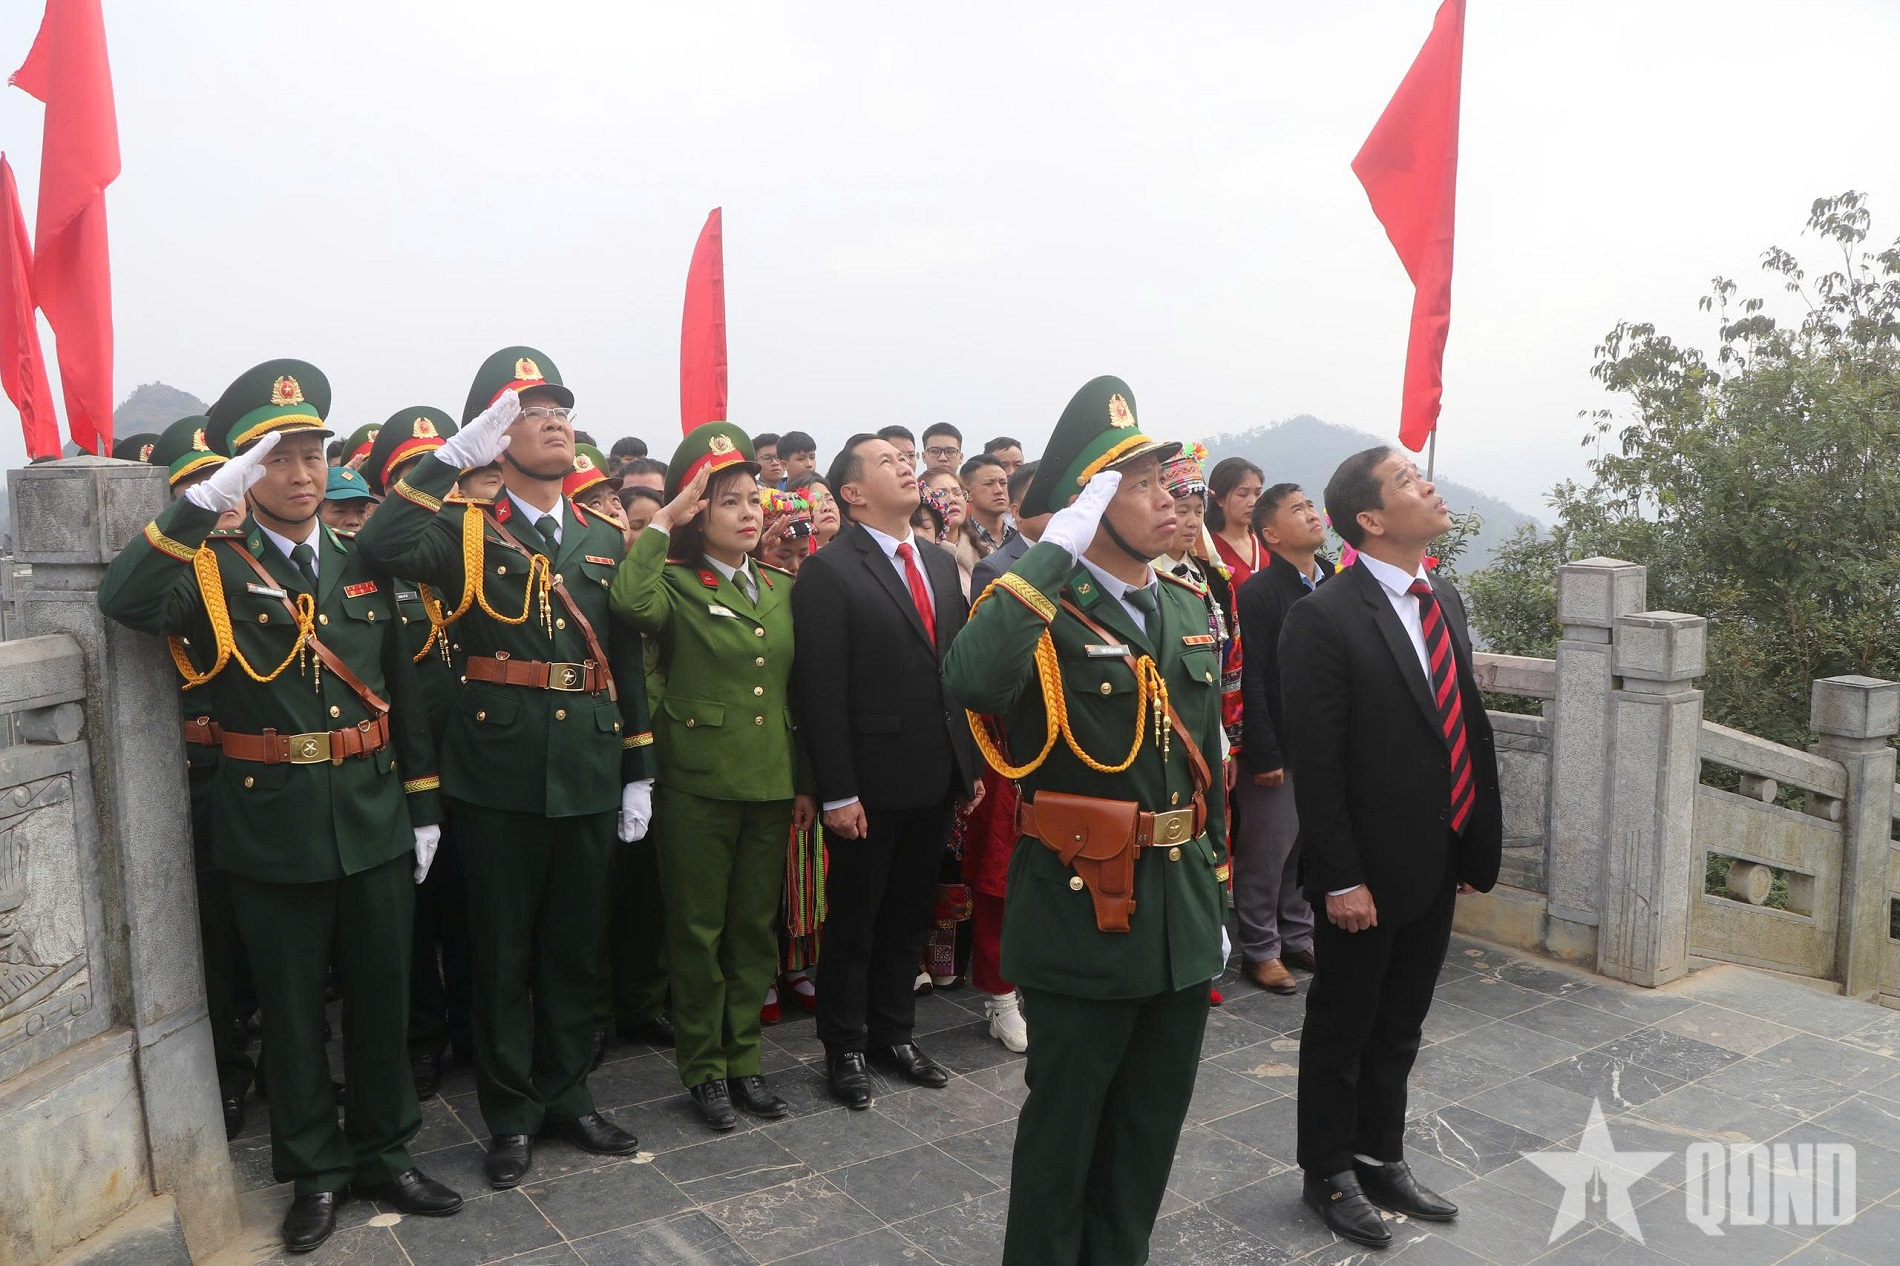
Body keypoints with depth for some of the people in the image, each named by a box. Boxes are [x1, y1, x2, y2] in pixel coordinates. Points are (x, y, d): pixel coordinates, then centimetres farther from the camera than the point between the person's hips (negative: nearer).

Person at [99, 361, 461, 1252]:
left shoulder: (362, 567, 7)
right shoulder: (213, 570, -4)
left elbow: (404, 694, 9)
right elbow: (123, 602, -26)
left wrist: (423, 806, 5)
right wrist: (204, 501, -33)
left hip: (375, 821, 3)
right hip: (272, 827, -3)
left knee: (382, 994, 13)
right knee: (292, 1007, 11)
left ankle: (383, 1155, 30)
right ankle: (315, 1171, 28)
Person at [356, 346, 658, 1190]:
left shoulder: (606, 539, 10)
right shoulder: (468, 529, -2)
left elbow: (628, 662, 11)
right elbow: (382, 546, -24)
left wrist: (639, 772, 8)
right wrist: (453, 454, -22)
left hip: (589, 772, 4)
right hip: (497, 775, -4)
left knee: (574, 948, 15)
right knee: (503, 954, 9)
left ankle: (567, 1097, 31)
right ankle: (511, 1115, 24)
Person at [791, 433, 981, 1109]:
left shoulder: (940, 563, 11)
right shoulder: (829, 571, -10)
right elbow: (821, 691, -14)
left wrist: (970, 762, 11)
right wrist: (837, 793, -16)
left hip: (936, 775, 6)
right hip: (871, 781, -6)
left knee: (909, 915, 18)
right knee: (853, 921, 10)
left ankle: (894, 1034, 33)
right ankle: (844, 1048, 26)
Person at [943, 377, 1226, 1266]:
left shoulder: (1190, 610, 8)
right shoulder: (1045, 612, -14)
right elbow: (973, 682, -37)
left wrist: (1212, 880, 17)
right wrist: (1056, 550, -31)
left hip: (1184, 918, 7)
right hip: (1084, 916, -7)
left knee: (1151, 1126, 20)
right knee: (1064, 1121, 11)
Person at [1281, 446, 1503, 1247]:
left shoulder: (1446, 601, 7)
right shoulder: (1325, 617, -18)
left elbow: (1468, 725, 11)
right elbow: (1316, 763, -18)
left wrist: (1479, 842, 9)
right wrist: (1340, 879, -18)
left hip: (1437, 864, 7)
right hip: (1368, 871, -7)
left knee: (1399, 1030, 21)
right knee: (1341, 1031, 12)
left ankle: (1382, 1160, 38)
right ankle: (1329, 1174, 30)